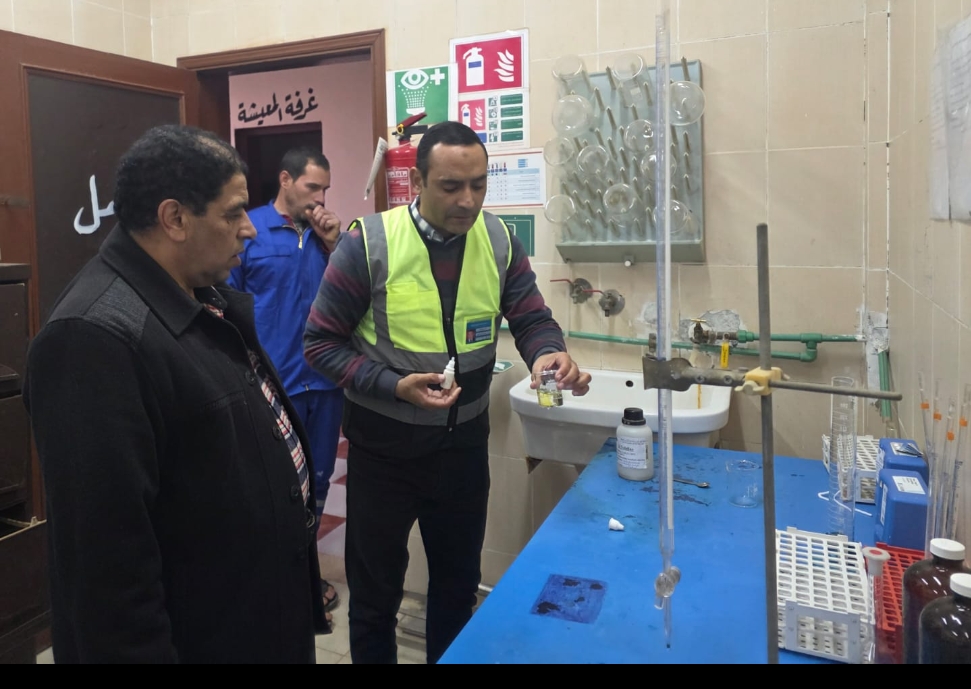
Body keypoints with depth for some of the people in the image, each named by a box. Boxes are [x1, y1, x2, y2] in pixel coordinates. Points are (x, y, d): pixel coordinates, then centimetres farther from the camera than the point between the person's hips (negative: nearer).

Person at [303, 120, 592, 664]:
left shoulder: (499, 240, -6)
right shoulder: (369, 242, -17)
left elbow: (533, 319, -2)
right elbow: (322, 342, -12)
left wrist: (548, 354, -25)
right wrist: (395, 386, -24)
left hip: (465, 441, 4)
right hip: (384, 443, -3)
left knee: (459, 585, 23)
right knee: (375, 591, 17)